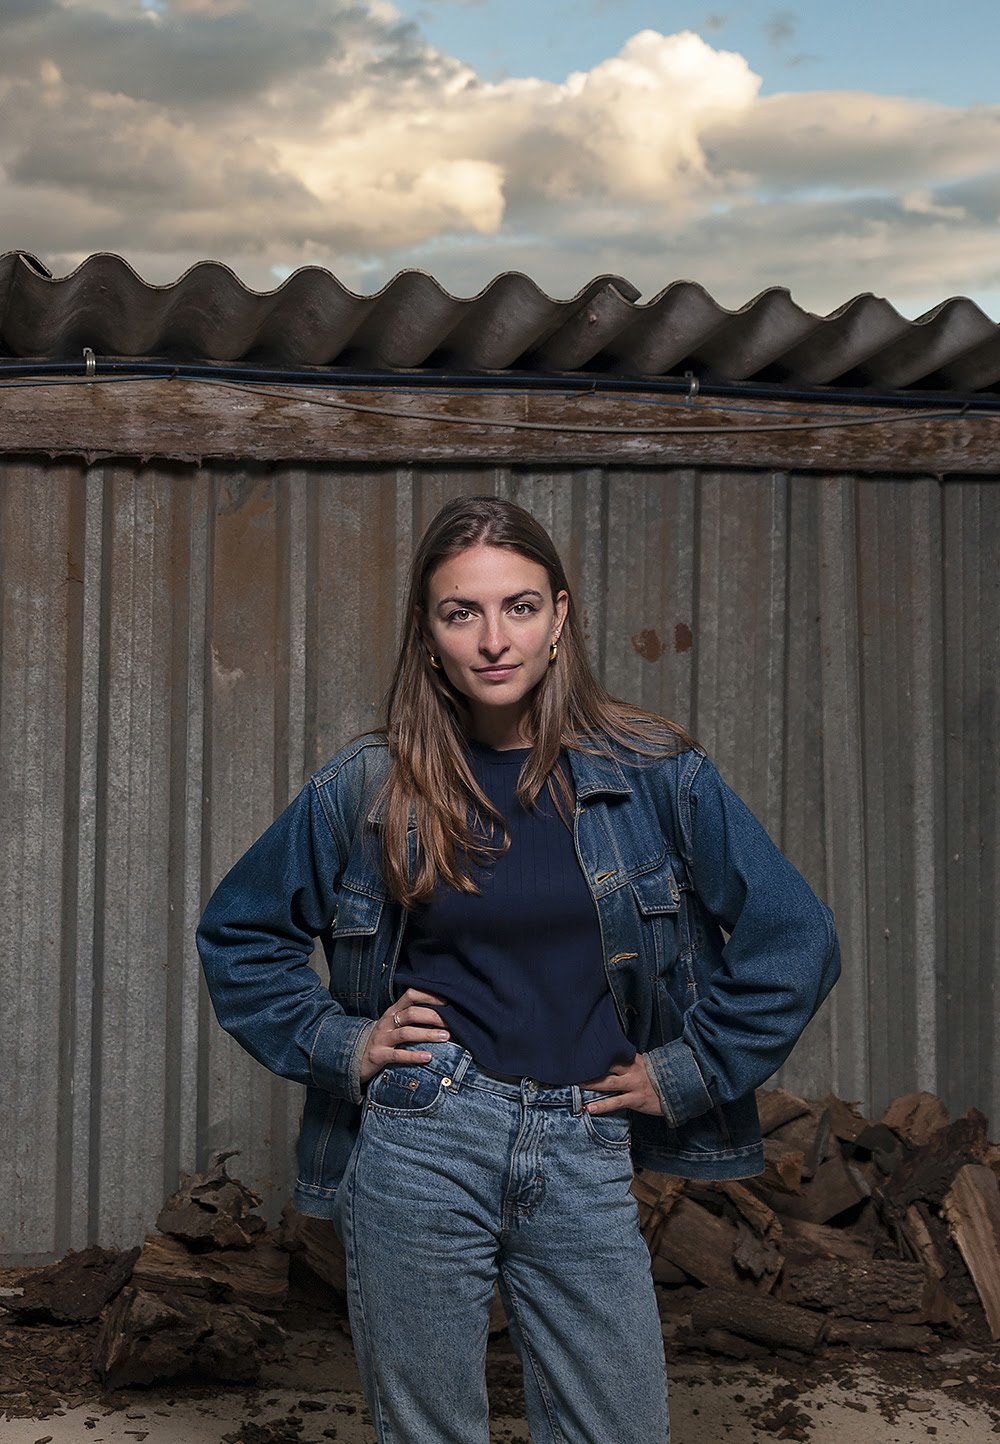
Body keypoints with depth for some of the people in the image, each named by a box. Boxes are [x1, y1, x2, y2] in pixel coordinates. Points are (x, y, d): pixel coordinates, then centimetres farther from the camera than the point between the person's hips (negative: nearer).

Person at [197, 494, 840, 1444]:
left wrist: (686, 1071, -1)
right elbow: (236, 931, 13)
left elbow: (795, 940, 2)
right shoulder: (367, 791, 1)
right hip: (419, 1143, 0)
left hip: (585, 1159, 1)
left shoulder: (654, 775, -1)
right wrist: (337, 1042, 1)